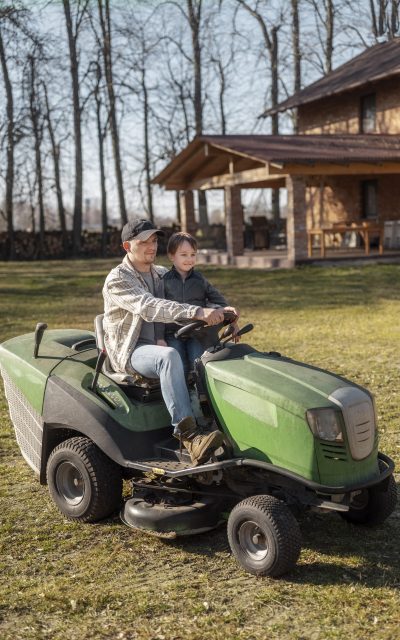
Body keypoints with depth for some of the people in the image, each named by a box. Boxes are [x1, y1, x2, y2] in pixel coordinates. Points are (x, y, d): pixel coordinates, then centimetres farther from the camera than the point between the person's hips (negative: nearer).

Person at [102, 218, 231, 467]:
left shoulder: (162, 275, 14)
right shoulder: (117, 280, -9)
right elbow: (149, 308, -27)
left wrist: (223, 314, -7)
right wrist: (197, 312, -39)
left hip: (159, 345, 7)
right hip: (130, 351, -7)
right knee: (169, 356, -38)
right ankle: (189, 436, -45)